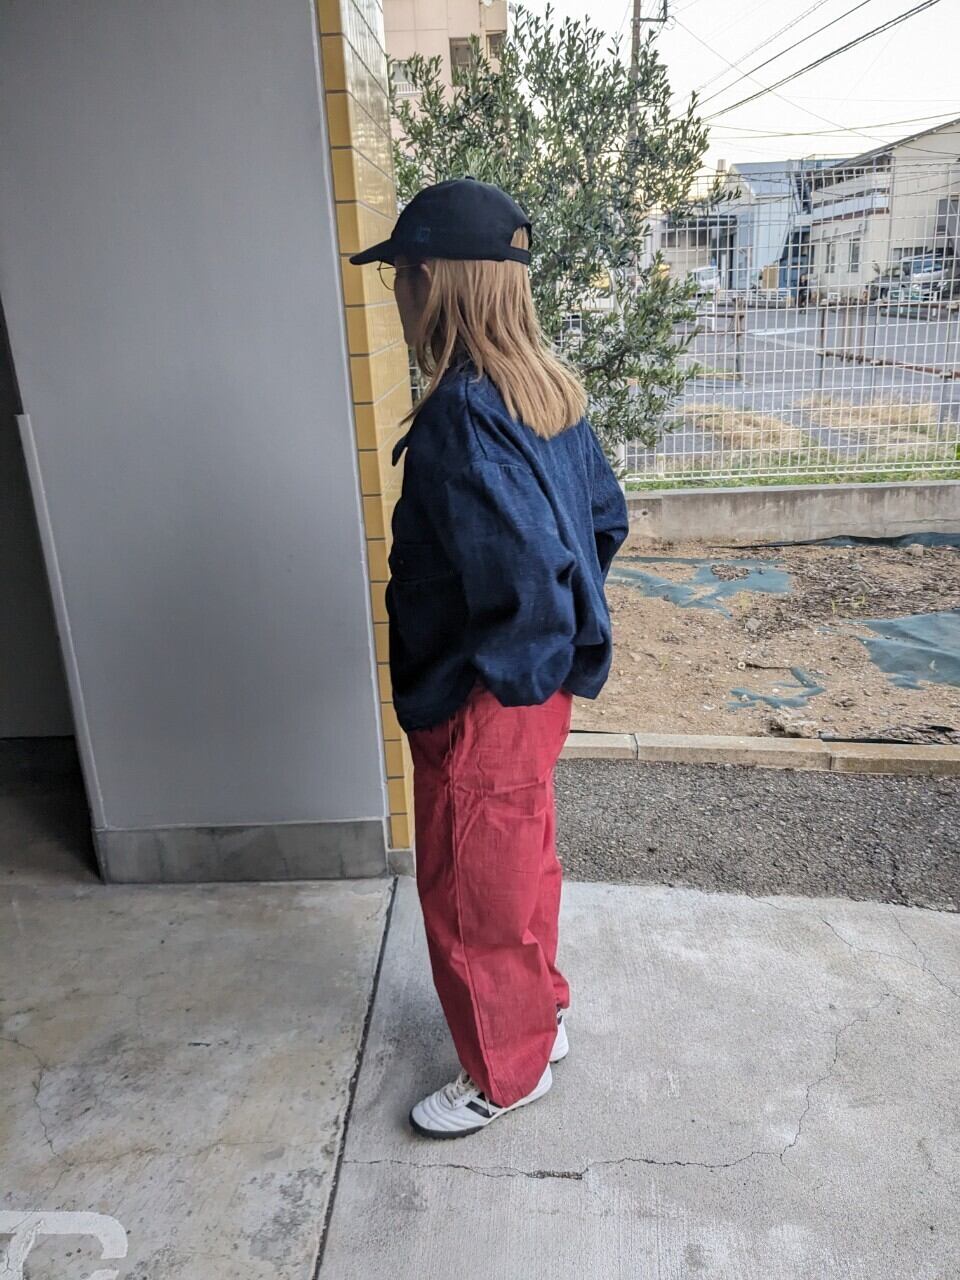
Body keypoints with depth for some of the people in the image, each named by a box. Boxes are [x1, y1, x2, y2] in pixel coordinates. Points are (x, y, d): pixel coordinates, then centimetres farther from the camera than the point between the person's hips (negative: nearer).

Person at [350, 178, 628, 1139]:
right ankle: (540, 1013, 50)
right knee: (521, 864, 27)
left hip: (482, 712, -9)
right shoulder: (547, 390, 1)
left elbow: (528, 580, -35)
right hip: (539, 689, 9)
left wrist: (488, 682, -17)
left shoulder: (460, 419, -27)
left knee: (471, 897, 13)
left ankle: (506, 1072, 37)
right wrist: (561, 635, 14)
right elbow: (607, 519, 9)